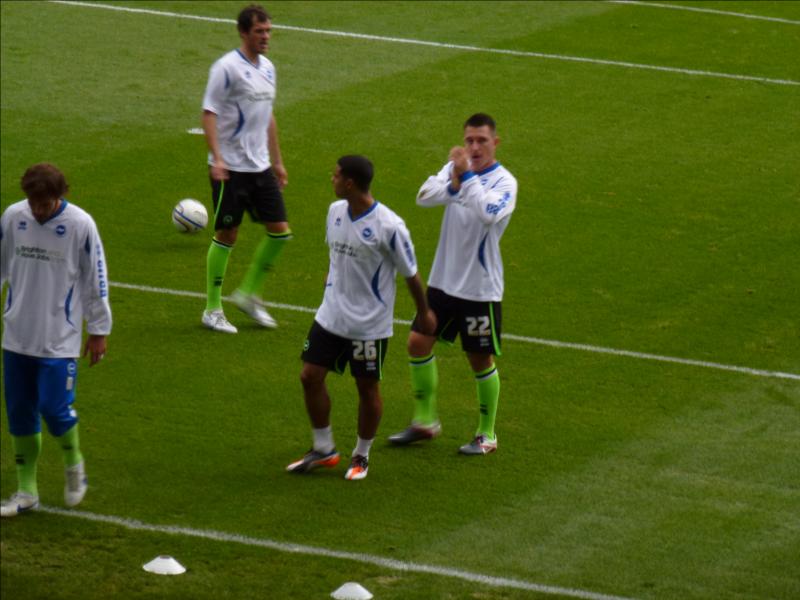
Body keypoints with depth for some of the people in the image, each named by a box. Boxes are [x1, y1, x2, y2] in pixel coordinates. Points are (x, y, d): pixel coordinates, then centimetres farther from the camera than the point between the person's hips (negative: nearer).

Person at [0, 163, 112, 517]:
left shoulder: (80, 225, -11)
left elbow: (96, 280, -3)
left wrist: (98, 331, 0)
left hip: (59, 338, -4)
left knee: (54, 408, -10)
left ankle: (73, 463, 21)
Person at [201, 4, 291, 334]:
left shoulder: (267, 68, 12)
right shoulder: (227, 68, -13)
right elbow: (209, 113, -16)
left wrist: (277, 161, 21)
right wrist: (216, 157, -26)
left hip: (260, 167, 7)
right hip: (230, 169, -7)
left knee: (280, 231, 4)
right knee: (226, 235, -1)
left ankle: (248, 294, 20)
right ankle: (213, 310, 10)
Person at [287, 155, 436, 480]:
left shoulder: (388, 227, -21)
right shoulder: (335, 211, -2)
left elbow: (410, 273, -9)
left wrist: (424, 313, 2)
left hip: (369, 324, -6)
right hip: (331, 316, 6)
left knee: (367, 388, 7)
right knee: (310, 377, 4)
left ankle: (362, 455, 26)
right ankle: (323, 449, 20)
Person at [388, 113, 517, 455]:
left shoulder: (504, 182, -13)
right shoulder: (454, 169, 3)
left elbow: (488, 214, -33)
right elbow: (424, 197, -14)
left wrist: (466, 176, -32)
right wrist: (453, 182, -30)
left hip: (480, 287, -5)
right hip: (443, 280, 5)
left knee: (480, 359, 4)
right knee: (418, 342, 4)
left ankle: (487, 435, 19)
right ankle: (425, 421, 19)